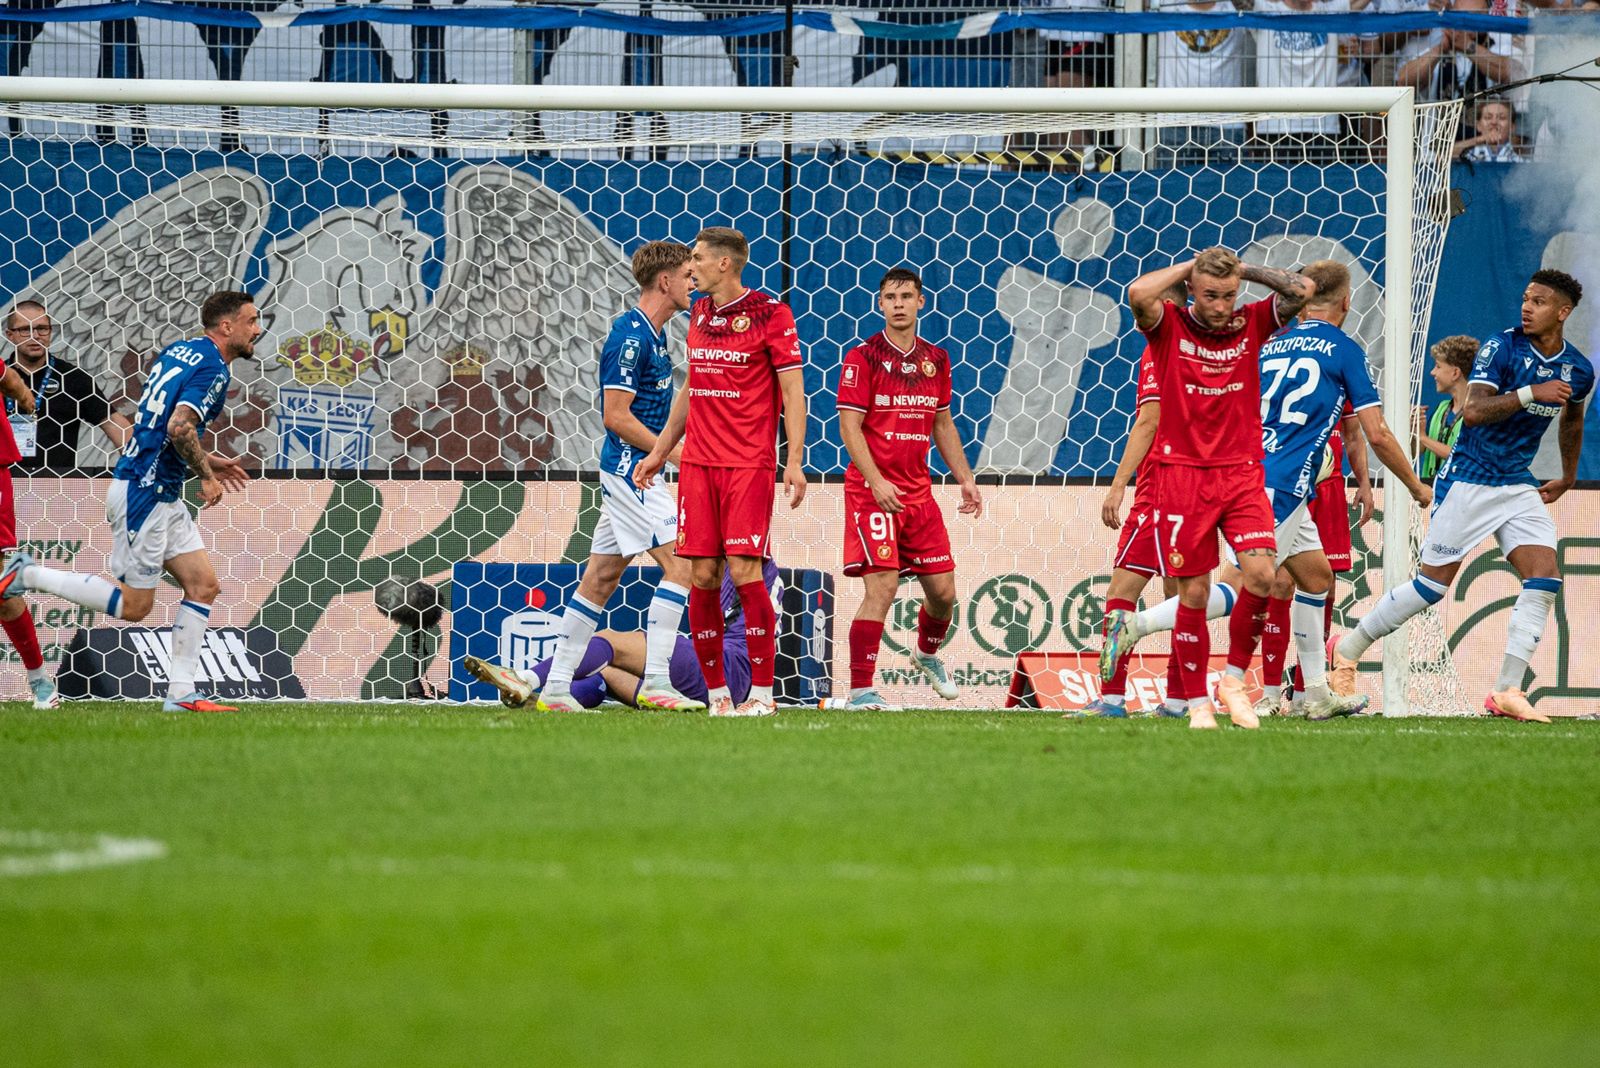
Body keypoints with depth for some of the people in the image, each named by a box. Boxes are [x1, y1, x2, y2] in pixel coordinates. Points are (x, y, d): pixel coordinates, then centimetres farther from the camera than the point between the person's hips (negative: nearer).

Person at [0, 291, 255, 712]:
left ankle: (181, 692, 5)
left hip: (162, 496, 10)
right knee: (134, 606, -1)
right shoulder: (212, 368, -16)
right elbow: (180, 427, -28)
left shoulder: (176, 351, 13)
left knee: (203, 584, 6)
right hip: (143, 493, -10)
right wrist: (207, 476, -14)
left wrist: (205, 460, 20)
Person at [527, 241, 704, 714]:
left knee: (601, 576, 10)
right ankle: (656, 682, -14)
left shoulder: (651, 336, 15)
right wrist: (674, 452, -14)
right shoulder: (631, 335, -15)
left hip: (631, 470, 10)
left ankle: (556, 689, 12)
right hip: (630, 467, -10)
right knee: (680, 563, -12)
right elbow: (616, 416, -18)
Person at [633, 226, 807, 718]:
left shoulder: (769, 313, -6)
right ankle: (716, 692, 7)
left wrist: (795, 462, -14)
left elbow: (792, 390, -7)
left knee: (744, 570, -12)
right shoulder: (699, 313, 13)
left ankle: (762, 693, -6)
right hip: (698, 464, 6)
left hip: (749, 464, -6)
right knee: (702, 575, 1)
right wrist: (659, 451, 23)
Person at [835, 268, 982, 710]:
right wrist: (876, 481, -22)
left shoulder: (935, 359, 11)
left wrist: (965, 478, 14)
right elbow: (849, 426, -11)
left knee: (943, 590, 8)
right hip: (872, 489, -6)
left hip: (919, 491, 6)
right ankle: (860, 690, -10)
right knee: (881, 587, -15)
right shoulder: (863, 357, -7)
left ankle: (927, 654, 39)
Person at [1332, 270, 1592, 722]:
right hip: (1468, 480, -5)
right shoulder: (1502, 347, -14)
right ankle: (1349, 647, 16)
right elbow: (1473, 411, -26)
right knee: (1434, 583, -3)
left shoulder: (1578, 370, 3)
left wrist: (1568, 478, 30)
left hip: (1519, 486, 5)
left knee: (1545, 577, -13)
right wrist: (1530, 393, -34)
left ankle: (1507, 691, -11)